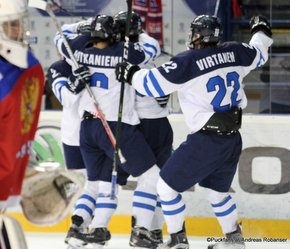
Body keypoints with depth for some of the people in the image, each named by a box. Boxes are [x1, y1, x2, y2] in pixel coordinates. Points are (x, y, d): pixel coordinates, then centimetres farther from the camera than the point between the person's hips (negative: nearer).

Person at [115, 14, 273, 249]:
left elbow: (153, 84, -14)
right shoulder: (233, 53, 2)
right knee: (217, 190, 27)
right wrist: (261, 31, 42)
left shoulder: (187, 62, -15)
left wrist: (131, 74, 5)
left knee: (167, 185, 6)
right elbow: (259, 54, 22)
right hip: (233, 140, 7)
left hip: (206, 141, -7)